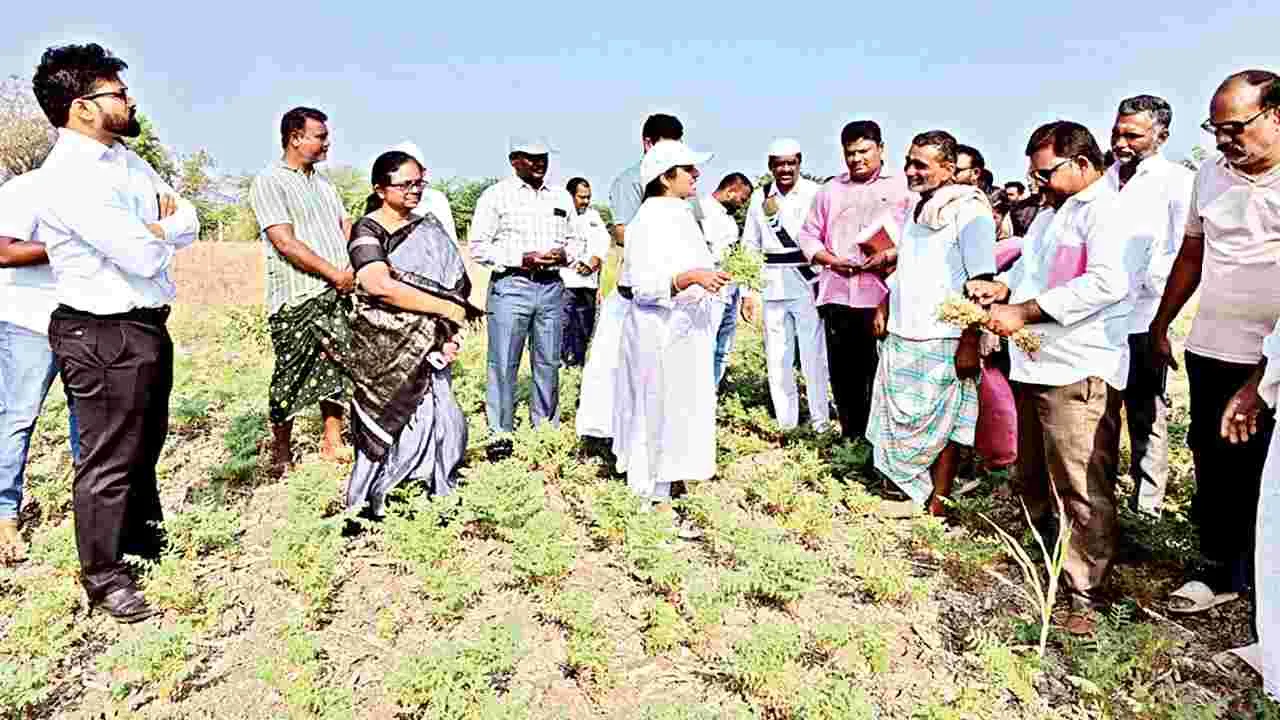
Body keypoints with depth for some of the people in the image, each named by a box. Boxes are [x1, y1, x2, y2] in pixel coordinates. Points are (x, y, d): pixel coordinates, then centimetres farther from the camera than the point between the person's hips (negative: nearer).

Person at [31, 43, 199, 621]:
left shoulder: (126, 159, 9)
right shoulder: (69, 176, -20)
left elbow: (188, 224, 7)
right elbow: (144, 257, -24)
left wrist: (150, 230, -12)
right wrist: (159, 232, -3)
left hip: (146, 325, 9)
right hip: (102, 335, -9)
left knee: (146, 444, 23)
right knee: (108, 459, 2)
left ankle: (145, 538, 42)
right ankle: (102, 578, 19)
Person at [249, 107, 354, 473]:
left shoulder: (323, 182, 19)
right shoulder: (269, 181, -5)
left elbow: (347, 227, 14)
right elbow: (285, 242, -14)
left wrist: (356, 267, -4)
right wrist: (335, 273, -14)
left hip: (338, 293, 6)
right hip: (296, 299, -6)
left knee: (334, 368, 8)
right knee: (291, 376, 1)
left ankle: (332, 443, 18)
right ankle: (281, 453, 15)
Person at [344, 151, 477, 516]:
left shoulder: (429, 228, 10)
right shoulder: (368, 230, -6)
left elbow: (452, 285, 8)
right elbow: (381, 285, -22)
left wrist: (450, 335, -7)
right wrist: (446, 310, -18)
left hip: (428, 348, 5)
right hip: (384, 352, -5)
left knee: (440, 422, 3)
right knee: (392, 426, -3)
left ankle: (439, 495, 20)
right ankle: (370, 503, 15)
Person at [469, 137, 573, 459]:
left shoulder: (562, 198, 15)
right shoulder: (495, 196, 1)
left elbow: (575, 239, 22)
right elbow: (478, 247, -3)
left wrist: (563, 255, -1)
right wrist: (522, 259, -14)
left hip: (552, 286, 4)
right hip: (510, 285, -4)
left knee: (549, 362, 9)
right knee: (503, 363, -2)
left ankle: (547, 428, 22)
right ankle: (500, 433, 8)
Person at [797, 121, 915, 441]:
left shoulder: (902, 186, 5)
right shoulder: (830, 190, 17)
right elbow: (809, 234, 17)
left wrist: (889, 257, -16)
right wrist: (831, 259, -1)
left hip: (882, 295, -4)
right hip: (837, 294, 4)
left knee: (880, 372, -1)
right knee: (843, 372, 9)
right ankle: (851, 437, 22)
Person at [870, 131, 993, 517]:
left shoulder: (969, 211, -9)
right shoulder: (918, 208, 15)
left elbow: (980, 284, -14)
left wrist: (969, 343, -18)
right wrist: (884, 306, 15)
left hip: (942, 341, -7)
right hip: (902, 335, 8)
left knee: (941, 426, 3)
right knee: (903, 423, 10)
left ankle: (936, 508, 13)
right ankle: (918, 497, 23)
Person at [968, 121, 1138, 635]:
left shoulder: (1107, 211, -9)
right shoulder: (1050, 214, 21)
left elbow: (1107, 282, -25)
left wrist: (1023, 312, -23)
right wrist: (1002, 287, 7)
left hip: (1079, 373, -9)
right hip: (1034, 366, 10)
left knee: (1082, 492, -3)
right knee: (1033, 481, 19)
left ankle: (1084, 598, 6)